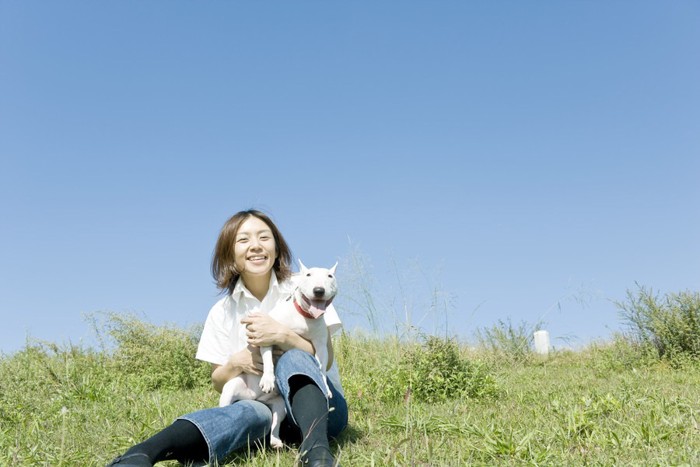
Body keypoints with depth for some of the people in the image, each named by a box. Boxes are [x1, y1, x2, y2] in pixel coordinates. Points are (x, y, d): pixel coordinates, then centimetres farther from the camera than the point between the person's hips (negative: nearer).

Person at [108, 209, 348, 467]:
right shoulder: (222, 312, 3)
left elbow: (326, 359, -9)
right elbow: (218, 383, 7)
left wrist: (282, 336, -28)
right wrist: (236, 363, -16)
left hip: (318, 403, 0)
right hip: (263, 406, 1)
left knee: (293, 359, -32)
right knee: (248, 412, -36)